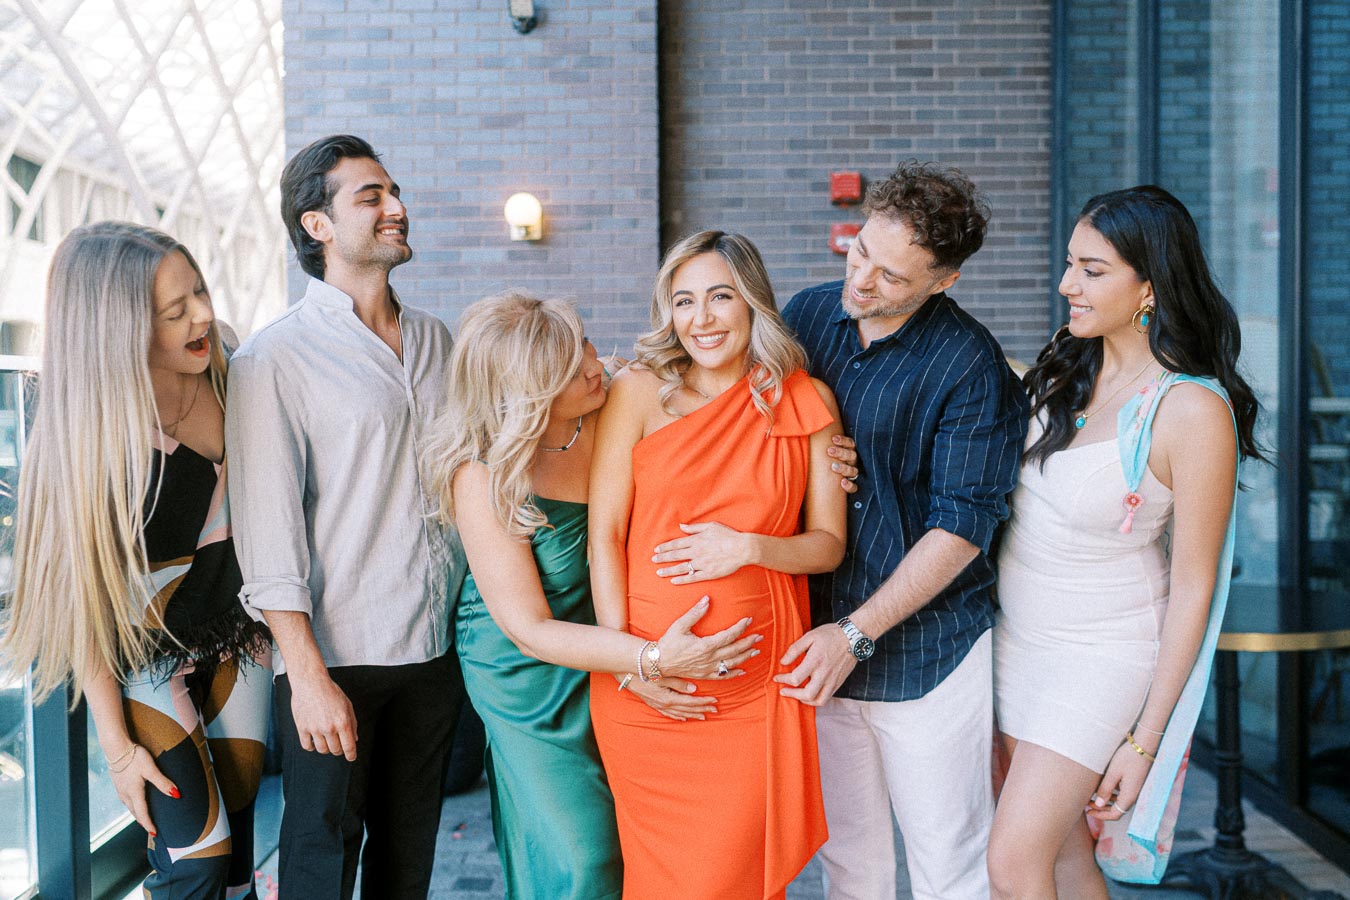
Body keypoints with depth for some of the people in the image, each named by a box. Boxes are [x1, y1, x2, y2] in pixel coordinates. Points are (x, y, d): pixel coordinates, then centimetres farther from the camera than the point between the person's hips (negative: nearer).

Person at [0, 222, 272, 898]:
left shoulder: (232, 376, -9)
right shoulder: (89, 434, -22)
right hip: (147, 659, -4)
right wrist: (117, 745, -14)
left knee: (238, 819, 12)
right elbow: (82, 595, -16)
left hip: (237, 634, 5)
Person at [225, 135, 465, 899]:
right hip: (339, 658, -5)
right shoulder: (277, 357, -7)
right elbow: (269, 529, -11)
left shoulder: (437, 340, 11)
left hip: (436, 650, 5)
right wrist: (308, 676, -16)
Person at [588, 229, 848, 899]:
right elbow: (603, 534, -2)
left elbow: (828, 543, 7)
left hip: (758, 689, 1)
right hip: (647, 690, 0)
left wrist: (750, 548, -12)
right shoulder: (639, 392, -1)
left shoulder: (807, 404, 3)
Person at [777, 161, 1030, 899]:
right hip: (819, 643, 5)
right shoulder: (807, 315, 3)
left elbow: (961, 527, -14)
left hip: (926, 651, -4)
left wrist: (856, 633, -16)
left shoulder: (970, 366, -13)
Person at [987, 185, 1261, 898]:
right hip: (1015, 630, 6)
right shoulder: (1066, 366, -1)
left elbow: (1193, 586, -15)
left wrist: (1144, 740, -13)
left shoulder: (1194, 409, -20)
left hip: (1101, 652, -6)